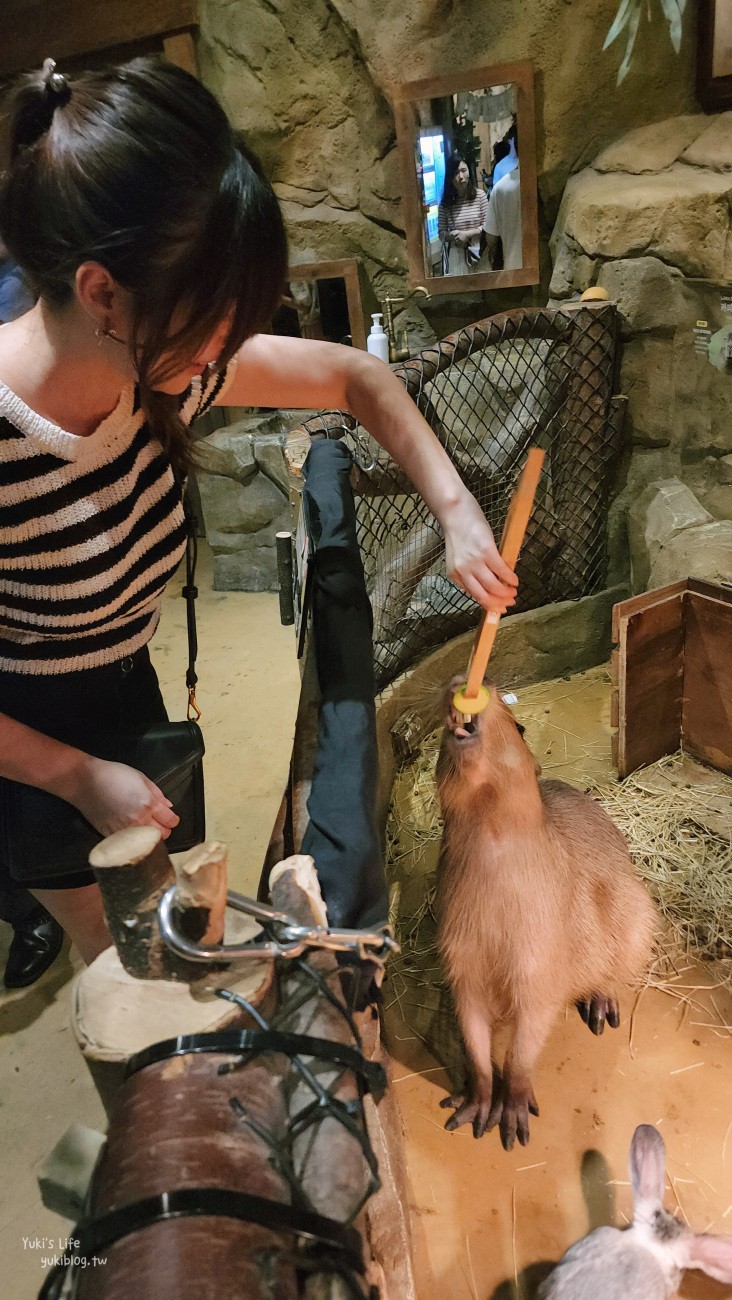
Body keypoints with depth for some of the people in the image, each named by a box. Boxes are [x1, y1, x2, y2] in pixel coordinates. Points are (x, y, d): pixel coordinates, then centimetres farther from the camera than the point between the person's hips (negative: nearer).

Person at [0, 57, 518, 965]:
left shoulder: (164, 369, -19)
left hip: (122, 687, 6)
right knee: (116, 950, 18)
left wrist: (456, 513, -15)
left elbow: (357, 378, -6)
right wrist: (77, 776, -19)